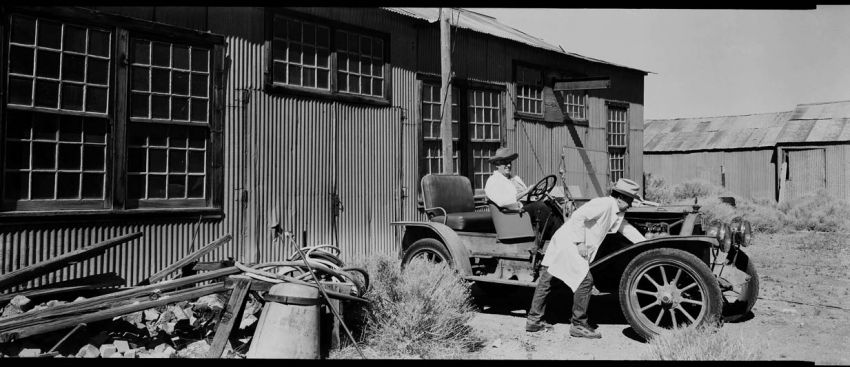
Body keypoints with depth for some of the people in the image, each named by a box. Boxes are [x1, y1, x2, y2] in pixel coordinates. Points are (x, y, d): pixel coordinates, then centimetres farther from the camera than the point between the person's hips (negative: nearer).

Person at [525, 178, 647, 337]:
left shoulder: (616, 211, 15)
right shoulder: (605, 204, -16)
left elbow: (626, 227, 27)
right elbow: (578, 216, -24)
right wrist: (581, 242, -22)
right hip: (568, 243, -10)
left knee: (547, 281, 12)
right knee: (585, 280, -8)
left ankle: (533, 321, 21)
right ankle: (578, 325, 1)